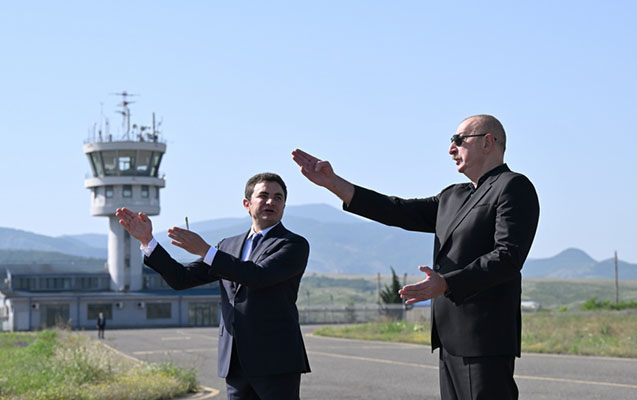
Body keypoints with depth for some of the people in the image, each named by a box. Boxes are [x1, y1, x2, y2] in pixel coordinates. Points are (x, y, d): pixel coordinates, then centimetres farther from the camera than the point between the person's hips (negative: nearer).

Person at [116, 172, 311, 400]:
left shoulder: (295, 245, -2)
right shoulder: (230, 246, 18)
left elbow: (259, 276, -19)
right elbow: (181, 279, 14)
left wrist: (205, 251, -20)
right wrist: (147, 240, 4)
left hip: (276, 362, -6)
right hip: (236, 364, 6)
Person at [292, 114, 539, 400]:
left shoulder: (514, 187, -5)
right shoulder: (453, 197, 22)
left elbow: (508, 257, -17)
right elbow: (399, 212, 16)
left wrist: (446, 284, -26)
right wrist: (333, 183, 10)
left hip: (486, 342, -9)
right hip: (452, 343, 9)